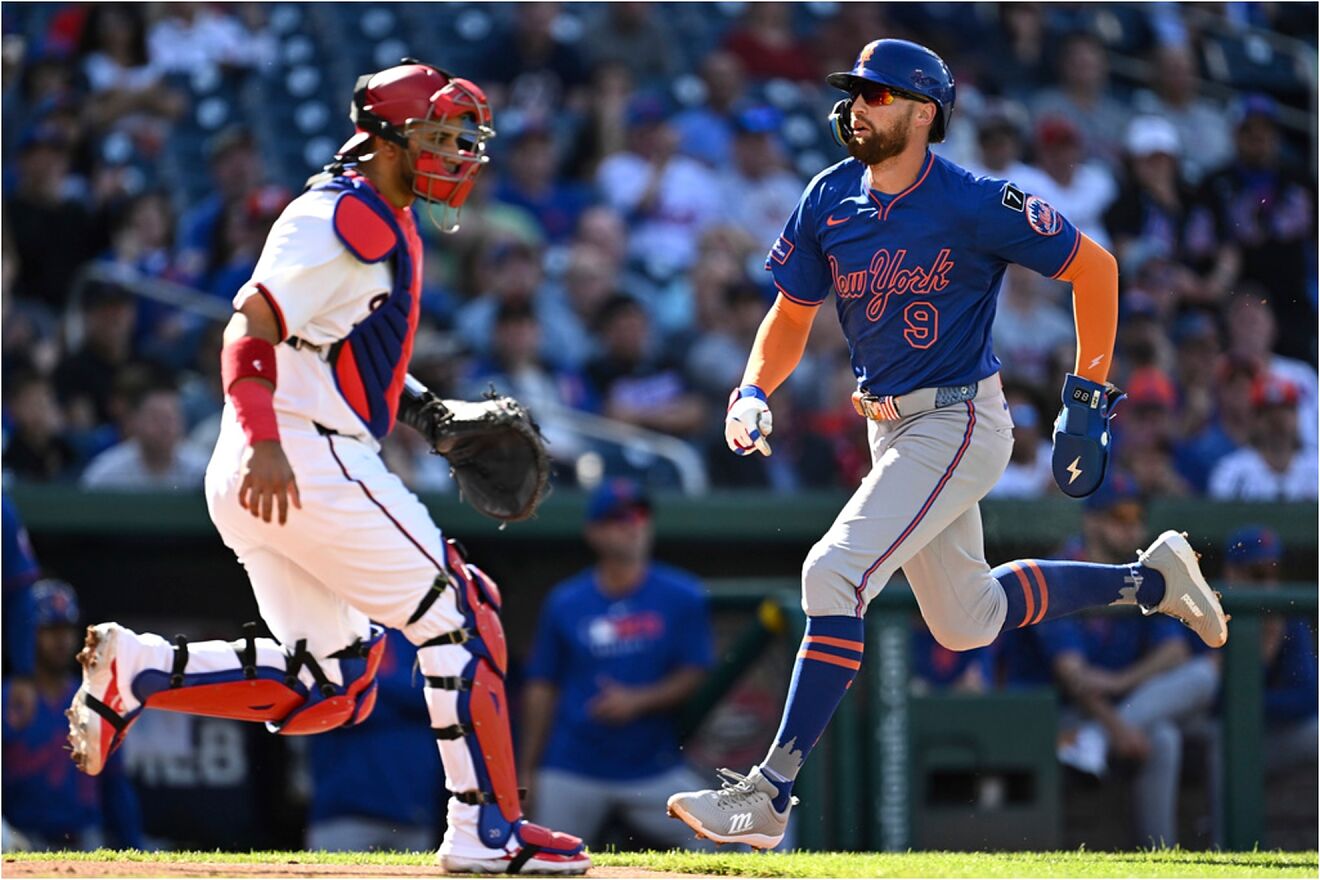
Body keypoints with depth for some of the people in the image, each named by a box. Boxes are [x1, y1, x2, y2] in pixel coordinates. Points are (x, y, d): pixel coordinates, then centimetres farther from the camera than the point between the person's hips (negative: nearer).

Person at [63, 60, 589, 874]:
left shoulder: (390, 229, 20)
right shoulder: (343, 219, -11)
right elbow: (253, 325, -21)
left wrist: (427, 412, 14)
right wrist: (266, 442, -33)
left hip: (278, 475, 10)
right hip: (303, 462, -10)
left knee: (331, 684, 10)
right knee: (459, 613, -5)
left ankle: (136, 668, 3)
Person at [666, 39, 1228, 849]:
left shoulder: (973, 204, -18)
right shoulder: (830, 201, 1)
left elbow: (1094, 268, -10)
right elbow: (793, 314, 11)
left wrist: (1087, 404, -12)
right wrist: (754, 393, -9)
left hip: (960, 425, -8)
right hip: (892, 432, 8)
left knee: (836, 574, -22)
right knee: (966, 623, 19)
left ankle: (770, 796, -23)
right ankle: (1150, 579, 38)